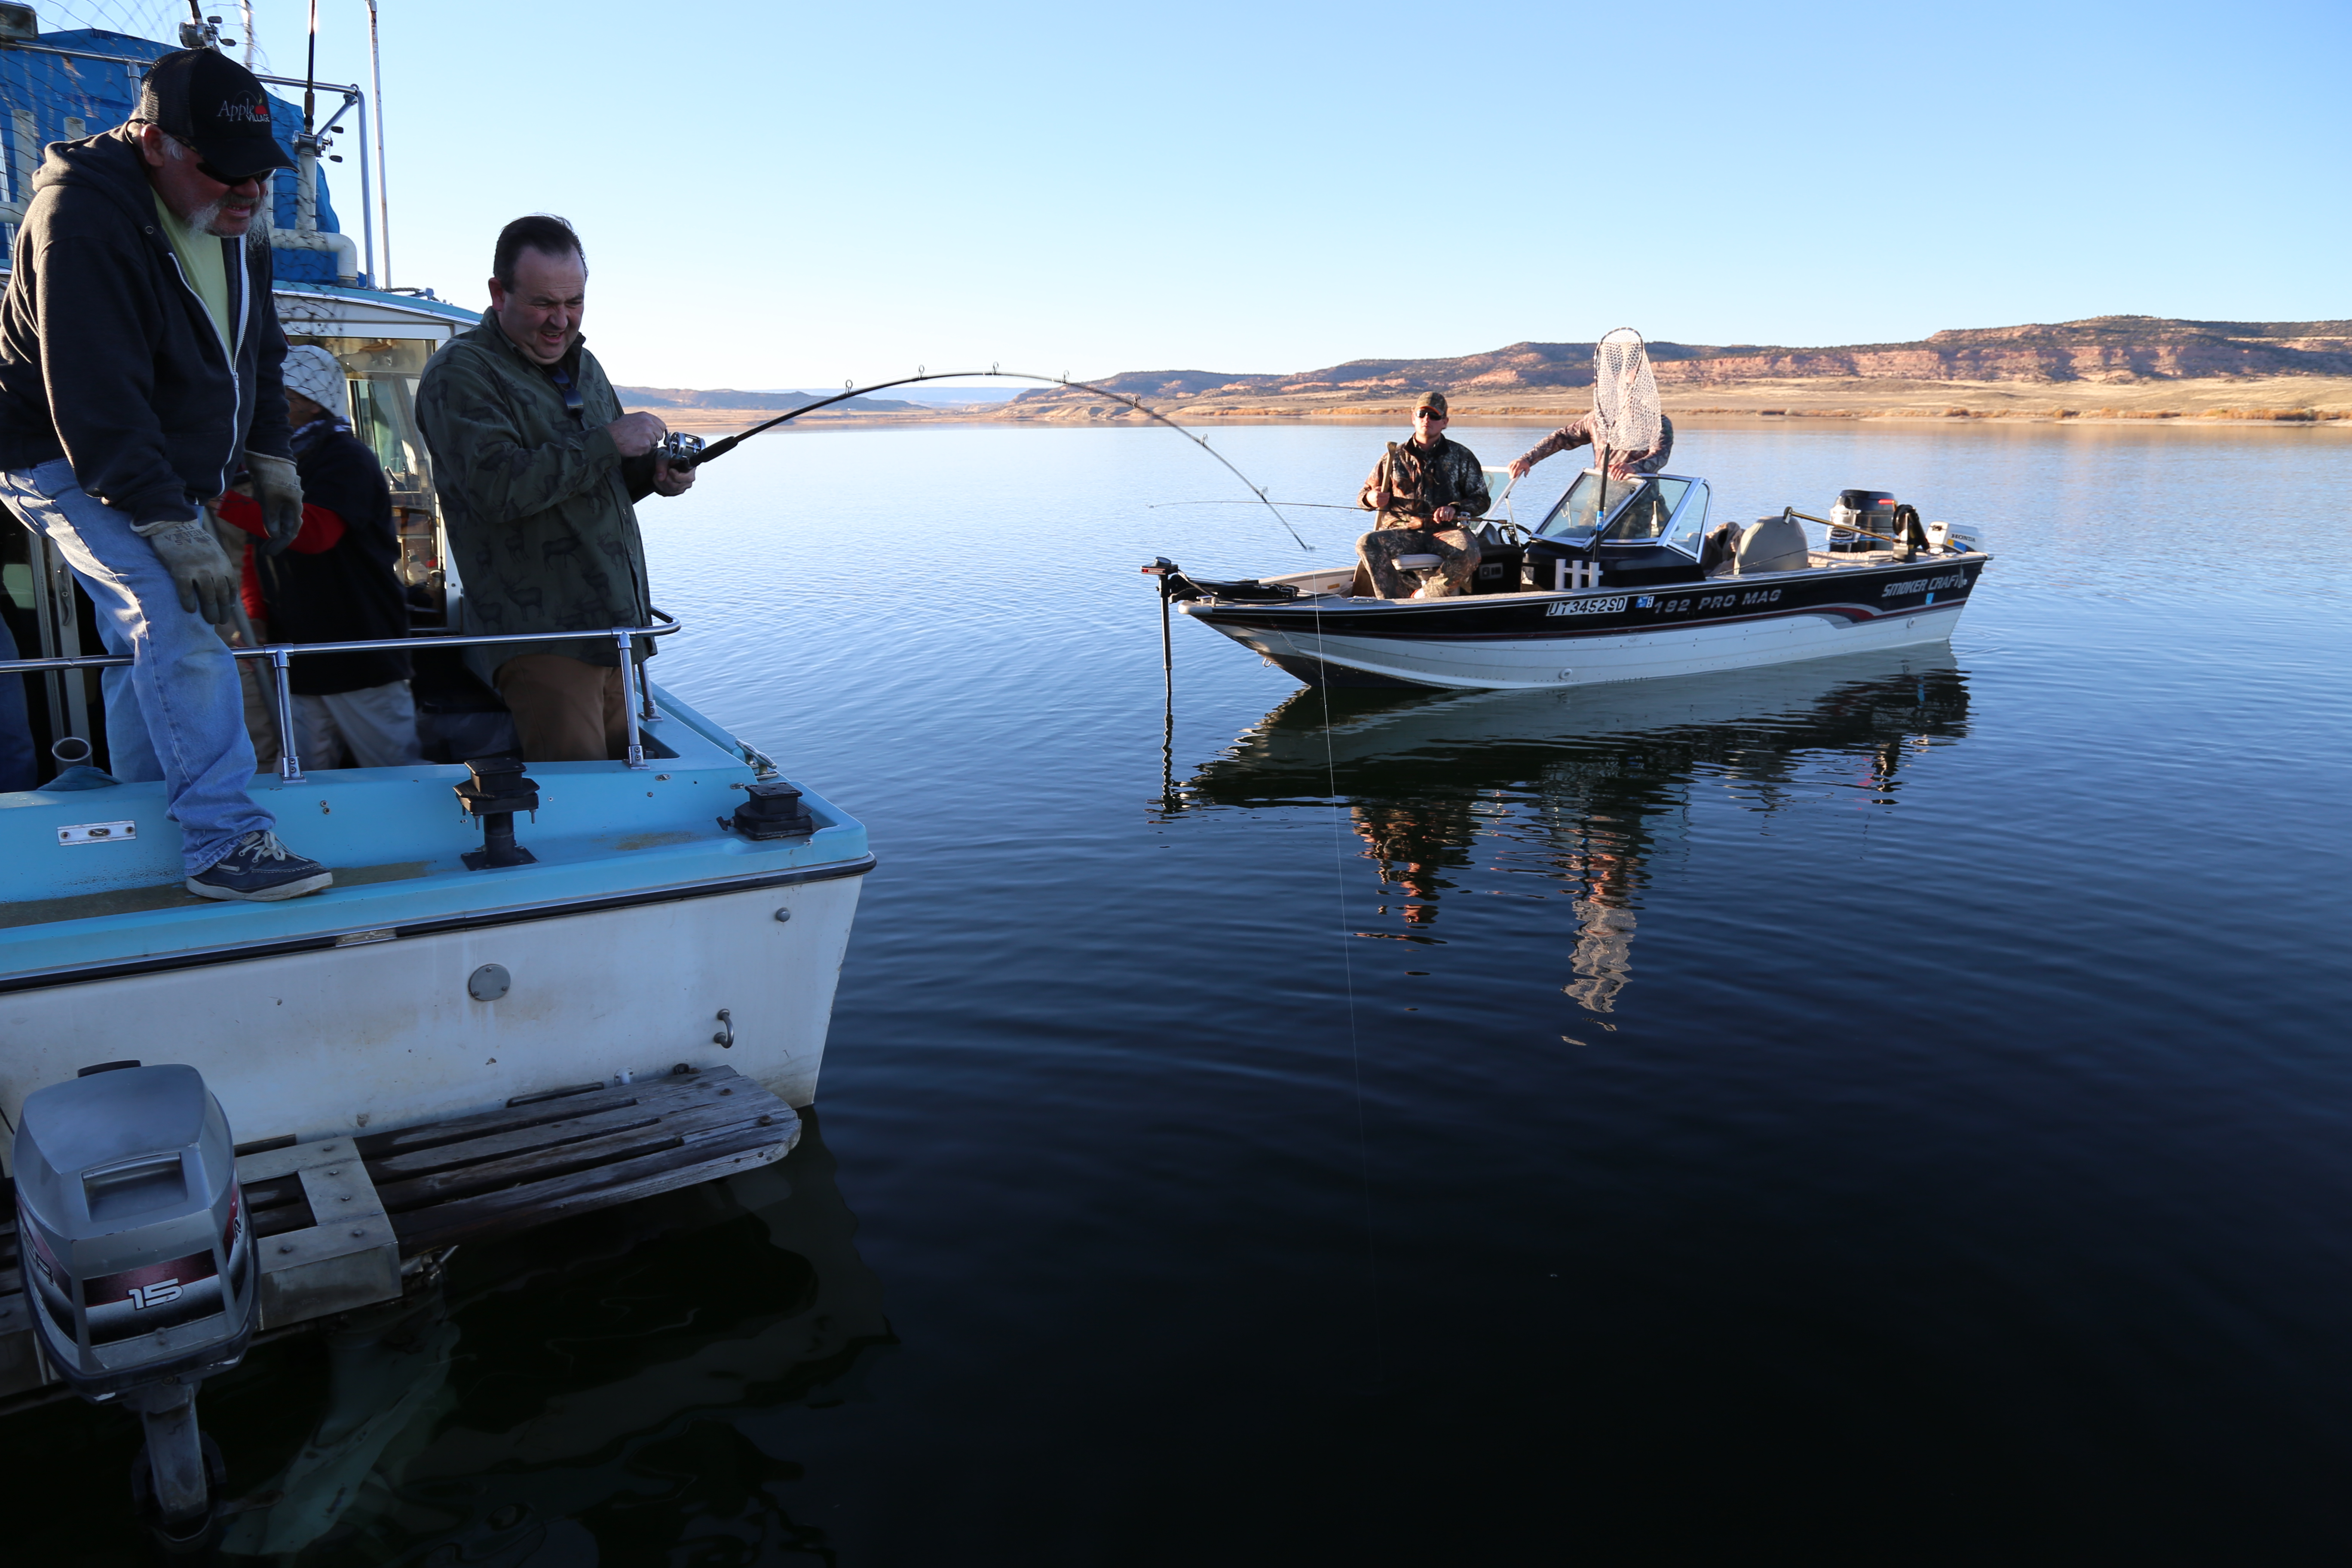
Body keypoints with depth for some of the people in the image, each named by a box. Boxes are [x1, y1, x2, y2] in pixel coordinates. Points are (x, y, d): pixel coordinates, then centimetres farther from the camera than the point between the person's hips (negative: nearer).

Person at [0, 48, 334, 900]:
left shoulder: (231, 224, 2)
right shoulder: (82, 223, -26)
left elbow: (258, 350, 18)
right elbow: (97, 405, -30)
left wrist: (271, 457, 11)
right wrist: (177, 533, -33)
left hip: (168, 470, 9)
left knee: (152, 638, 13)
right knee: (179, 623, -24)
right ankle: (223, 842, -28)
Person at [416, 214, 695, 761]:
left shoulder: (584, 366, 19)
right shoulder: (460, 373, -7)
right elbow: (497, 488, -21)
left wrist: (655, 473, 6)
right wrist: (606, 443, -20)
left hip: (616, 626, 8)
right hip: (538, 635, -8)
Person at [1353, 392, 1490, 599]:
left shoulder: (1460, 456, 12)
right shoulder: (1395, 456, 14)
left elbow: (1482, 500, 11)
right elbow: (1363, 495, 19)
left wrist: (1455, 508, -10)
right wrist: (1371, 499, -7)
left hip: (1446, 531, -1)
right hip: (1403, 532, 1)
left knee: (1468, 553, -36)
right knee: (1367, 544, -31)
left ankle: (1421, 598, -22)